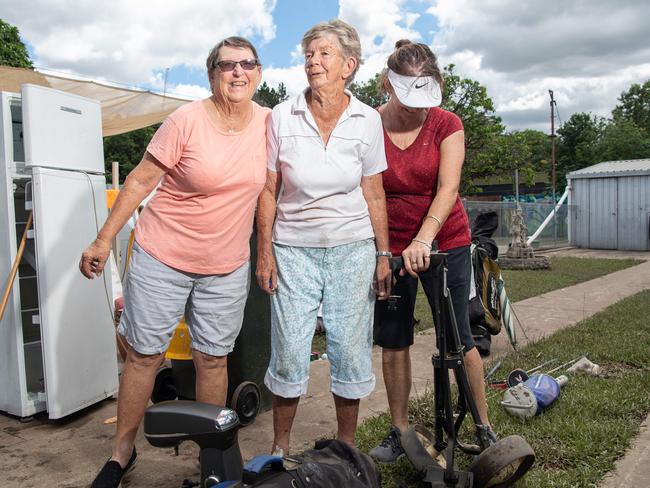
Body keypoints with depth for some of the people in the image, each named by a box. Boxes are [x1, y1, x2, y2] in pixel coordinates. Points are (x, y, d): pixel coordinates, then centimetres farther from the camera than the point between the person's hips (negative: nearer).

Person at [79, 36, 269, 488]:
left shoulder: (267, 122, 0)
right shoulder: (188, 120, -12)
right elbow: (141, 180, -8)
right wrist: (104, 240, -7)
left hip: (227, 266, 3)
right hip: (162, 258, -2)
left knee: (213, 358, 10)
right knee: (144, 354, 8)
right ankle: (123, 451, 27)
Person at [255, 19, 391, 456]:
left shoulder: (367, 120, -1)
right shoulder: (283, 116, -2)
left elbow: (374, 196, 3)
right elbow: (268, 191, 1)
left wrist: (383, 255, 2)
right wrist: (264, 251, -2)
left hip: (353, 248, 1)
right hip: (294, 248, 0)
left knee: (351, 350, 5)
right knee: (289, 352, 1)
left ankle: (347, 445, 26)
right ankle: (280, 447, 23)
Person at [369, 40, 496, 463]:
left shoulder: (447, 125, -5)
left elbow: (448, 187, -18)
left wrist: (423, 239, -33)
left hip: (446, 243, -1)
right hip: (390, 248, 2)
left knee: (458, 337, 1)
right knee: (393, 341, 7)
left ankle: (485, 427, 18)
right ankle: (400, 432, 22)